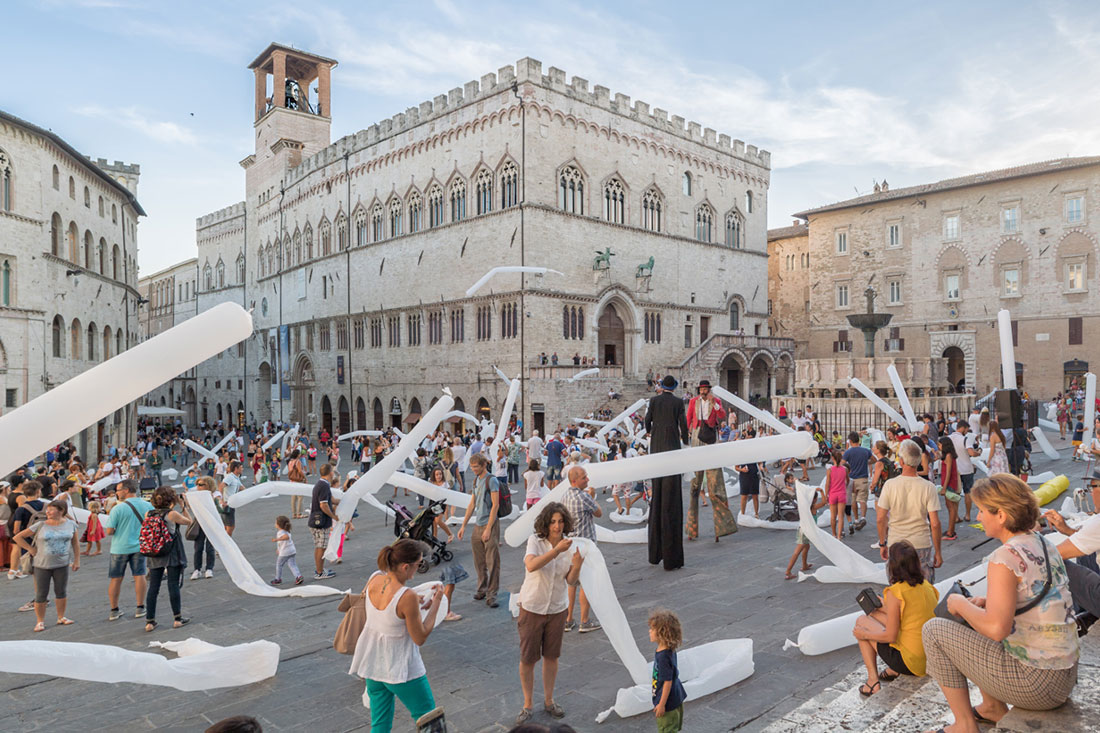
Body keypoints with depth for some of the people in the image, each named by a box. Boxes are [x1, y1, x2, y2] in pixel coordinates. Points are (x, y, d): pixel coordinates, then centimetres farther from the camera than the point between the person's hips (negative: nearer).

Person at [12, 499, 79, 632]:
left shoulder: (70, 524, -1)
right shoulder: (40, 526, -7)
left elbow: (75, 543, 9)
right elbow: (18, 537, 0)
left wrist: (77, 560, 5)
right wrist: (31, 550, -6)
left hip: (62, 564, 2)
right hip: (42, 564, -1)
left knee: (61, 592, 9)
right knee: (41, 595, 4)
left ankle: (61, 618, 23)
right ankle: (40, 622, 16)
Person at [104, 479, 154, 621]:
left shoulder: (118, 508, -14)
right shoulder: (147, 505, -3)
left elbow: (109, 531, -13)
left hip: (120, 548, -2)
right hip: (138, 547, 3)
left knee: (115, 579, 11)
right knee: (139, 576, 9)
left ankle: (114, 611, 17)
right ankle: (140, 608, 12)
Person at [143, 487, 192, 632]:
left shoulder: (149, 514, 0)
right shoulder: (173, 514, -13)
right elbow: (189, 521, 1)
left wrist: (170, 508, 16)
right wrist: (183, 506, 6)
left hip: (154, 555, 5)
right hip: (172, 555, -4)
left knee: (153, 587, 9)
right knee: (173, 585, 2)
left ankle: (149, 621, 13)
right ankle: (177, 619, 10)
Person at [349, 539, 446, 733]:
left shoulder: (374, 579, -11)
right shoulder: (407, 598, -30)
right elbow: (420, 638, -18)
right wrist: (437, 602, -13)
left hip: (372, 664, 7)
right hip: (401, 669, -7)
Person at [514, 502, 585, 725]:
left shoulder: (569, 545, -6)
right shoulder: (535, 541, -16)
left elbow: (571, 582, -6)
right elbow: (531, 565, -35)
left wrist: (577, 566, -27)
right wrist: (557, 550, -41)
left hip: (557, 609, 3)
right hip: (532, 608, -3)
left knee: (551, 656, 16)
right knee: (527, 658, 7)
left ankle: (549, 700, 35)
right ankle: (528, 705, 25)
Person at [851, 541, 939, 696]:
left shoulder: (895, 592, -20)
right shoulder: (926, 586, 2)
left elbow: (890, 636, -17)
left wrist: (864, 634, 0)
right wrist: (886, 607, 24)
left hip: (911, 664, -8)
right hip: (930, 658, 8)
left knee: (861, 621, 9)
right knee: (875, 615, 18)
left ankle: (873, 682, 6)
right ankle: (893, 670, 17)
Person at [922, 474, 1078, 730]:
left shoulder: (1006, 558, -22)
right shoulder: (1044, 545, 6)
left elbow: (997, 628, -30)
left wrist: (961, 604, -11)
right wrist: (987, 603, 7)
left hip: (1036, 685, -9)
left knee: (934, 630, 0)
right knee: (975, 620, 25)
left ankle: (965, 725, 10)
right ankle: (994, 707, 29)